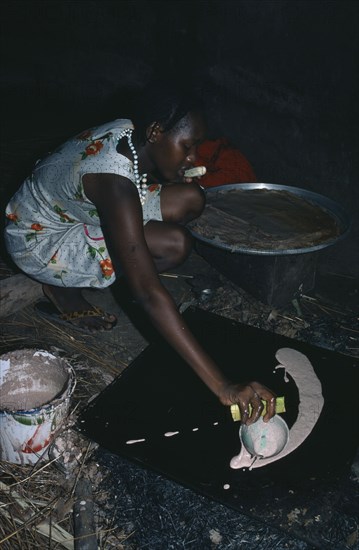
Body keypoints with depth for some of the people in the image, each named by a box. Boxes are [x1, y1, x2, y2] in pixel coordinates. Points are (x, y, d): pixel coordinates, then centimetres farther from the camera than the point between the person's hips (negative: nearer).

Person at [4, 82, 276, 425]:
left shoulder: (131, 132, -14)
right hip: (37, 242, -7)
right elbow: (147, 294, -45)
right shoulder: (114, 182, -38)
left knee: (190, 198, -9)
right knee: (174, 244, -28)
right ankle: (65, 290, -5)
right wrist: (223, 389, -46)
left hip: (73, 212, 8)